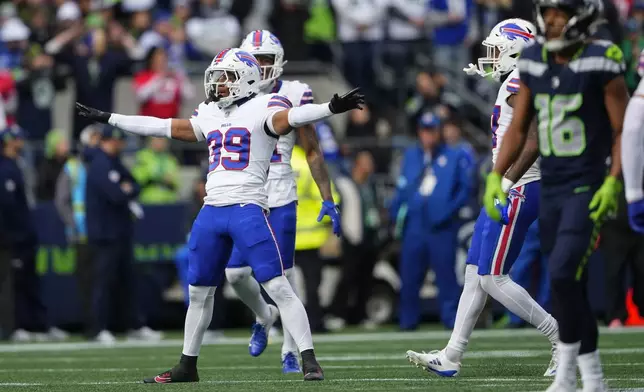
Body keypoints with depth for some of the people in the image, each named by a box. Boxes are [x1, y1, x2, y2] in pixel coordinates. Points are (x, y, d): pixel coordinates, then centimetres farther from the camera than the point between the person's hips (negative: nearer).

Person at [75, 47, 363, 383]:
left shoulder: (261, 109, -2)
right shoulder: (213, 119, 17)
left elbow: (292, 117, -21)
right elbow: (164, 127, 23)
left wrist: (331, 108, -40)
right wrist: (108, 119, 26)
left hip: (248, 209, -7)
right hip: (212, 211, 7)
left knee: (278, 287, -12)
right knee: (199, 292, 14)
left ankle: (309, 360, -11)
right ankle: (187, 365, 26)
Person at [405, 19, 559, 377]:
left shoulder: (520, 83, -15)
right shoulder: (517, 84, 16)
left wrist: (508, 182, -24)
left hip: (517, 190, -10)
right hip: (508, 191, 10)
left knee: (492, 278, -7)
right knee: (475, 274, 10)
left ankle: (562, 337, -3)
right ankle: (451, 357, 12)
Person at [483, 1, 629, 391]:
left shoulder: (601, 63, -10)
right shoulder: (533, 64, 7)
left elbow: (623, 132, -8)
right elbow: (518, 129, 15)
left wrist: (613, 182, -18)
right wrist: (496, 176, 5)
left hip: (588, 189, -6)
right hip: (551, 189, 6)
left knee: (563, 275, -17)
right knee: (571, 287, 8)